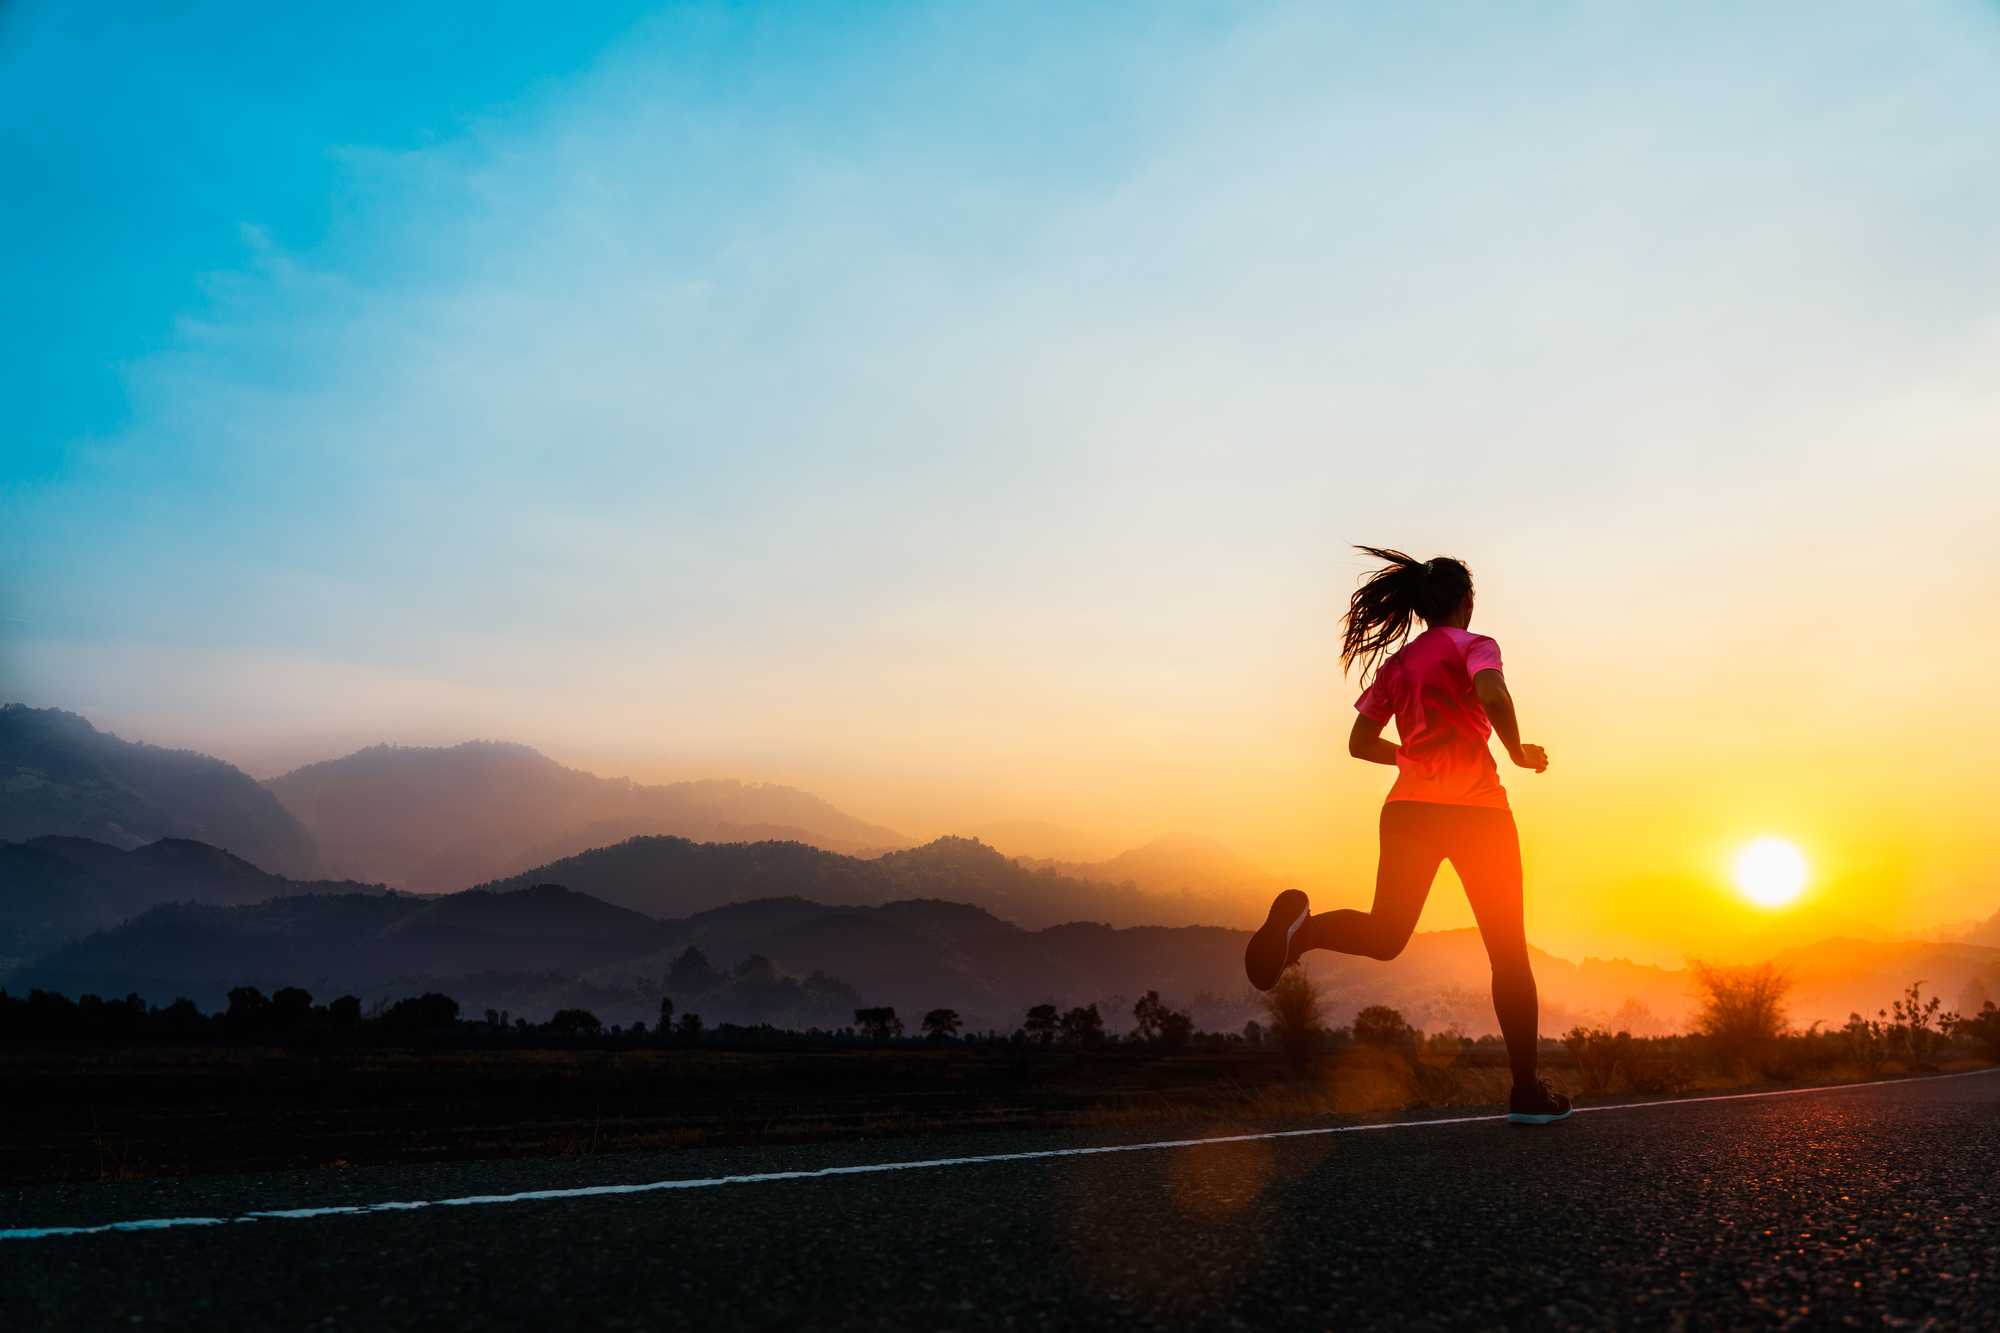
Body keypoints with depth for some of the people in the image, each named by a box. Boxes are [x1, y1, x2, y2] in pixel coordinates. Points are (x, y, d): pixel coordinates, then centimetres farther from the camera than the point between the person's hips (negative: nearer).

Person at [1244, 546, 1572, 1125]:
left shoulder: (1395, 664, 17)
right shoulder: (1472, 645, 1)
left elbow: (1361, 742, 18)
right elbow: (1492, 693, -21)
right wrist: (1517, 751, -6)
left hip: (1408, 808, 4)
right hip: (1476, 809, -4)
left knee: (1384, 935, 2)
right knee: (1509, 952, 7)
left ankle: (1303, 925, -30)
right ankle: (1527, 1092, 9)